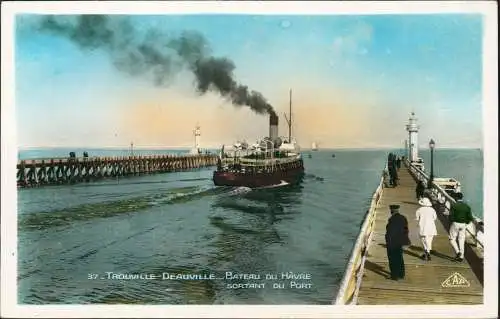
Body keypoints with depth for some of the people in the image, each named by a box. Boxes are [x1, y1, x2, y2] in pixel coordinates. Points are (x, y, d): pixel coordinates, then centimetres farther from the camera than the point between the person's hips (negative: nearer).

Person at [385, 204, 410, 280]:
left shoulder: (392, 219, -21)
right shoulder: (403, 218, 2)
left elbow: (389, 232, -20)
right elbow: (406, 230, 8)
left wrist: (388, 242, -12)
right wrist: (404, 239, 18)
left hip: (392, 242, -7)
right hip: (400, 242, 7)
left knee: (393, 259, 4)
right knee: (399, 258, 18)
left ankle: (394, 275, 9)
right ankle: (401, 274, 26)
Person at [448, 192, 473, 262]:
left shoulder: (453, 205, -9)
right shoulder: (467, 206, 3)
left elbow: (451, 215, -15)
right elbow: (470, 218, -1)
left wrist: (452, 222, 2)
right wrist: (466, 222, 14)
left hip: (455, 223, -4)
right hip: (463, 225, 4)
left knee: (452, 239, 8)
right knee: (462, 240, 10)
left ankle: (458, 251, -10)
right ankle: (461, 256, 12)